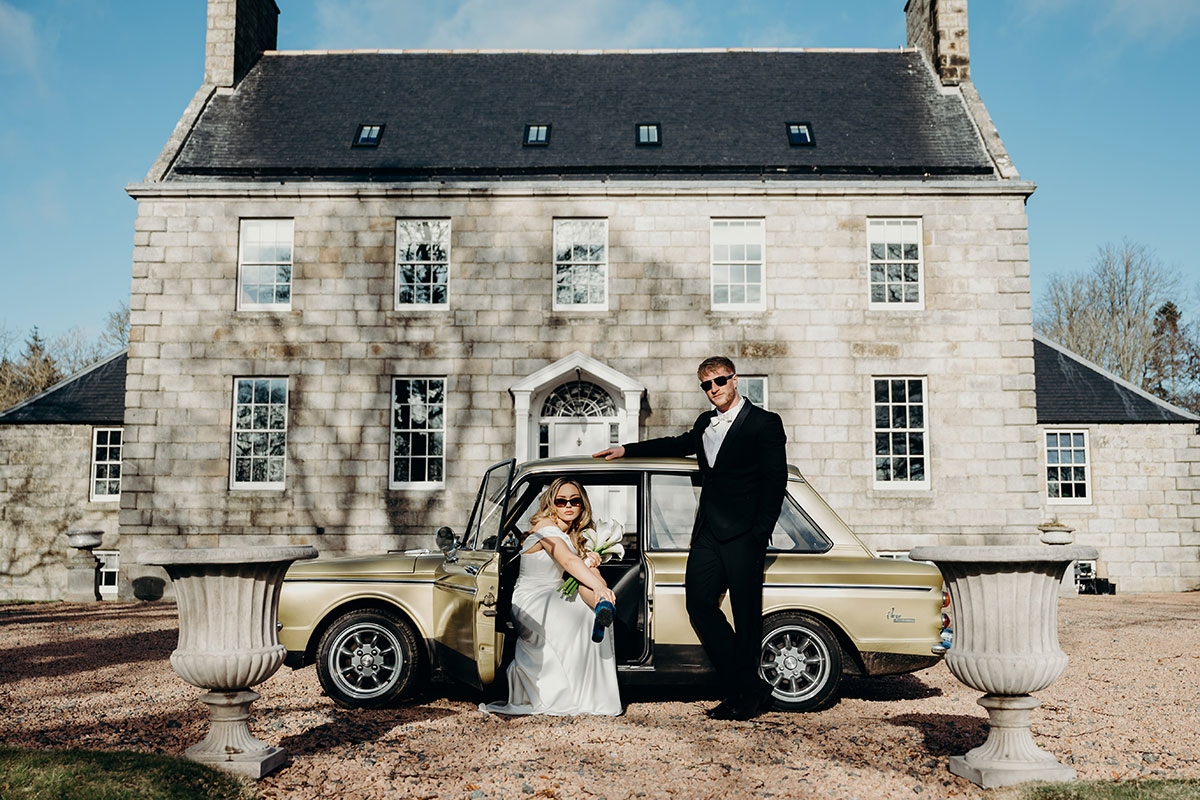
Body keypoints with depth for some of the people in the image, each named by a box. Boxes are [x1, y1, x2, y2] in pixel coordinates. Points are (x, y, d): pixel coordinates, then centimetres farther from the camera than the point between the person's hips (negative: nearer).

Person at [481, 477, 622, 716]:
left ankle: (604, 608, -52)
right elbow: (568, 562, -32)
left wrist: (590, 563, -11)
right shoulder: (546, 528, -14)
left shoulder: (574, 535, 14)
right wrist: (599, 587, -46)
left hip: (554, 600, 8)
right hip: (530, 604, -7)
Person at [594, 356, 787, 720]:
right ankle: (746, 687, 10)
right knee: (699, 604, -1)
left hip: (743, 533, -6)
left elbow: (775, 482, -5)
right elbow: (678, 445, 38)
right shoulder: (705, 423, 19)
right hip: (708, 532, 7)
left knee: (746, 612, -3)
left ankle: (747, 694, 12)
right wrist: (626, 450, 38)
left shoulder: (764, 423, 0)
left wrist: (760, 534, -13)